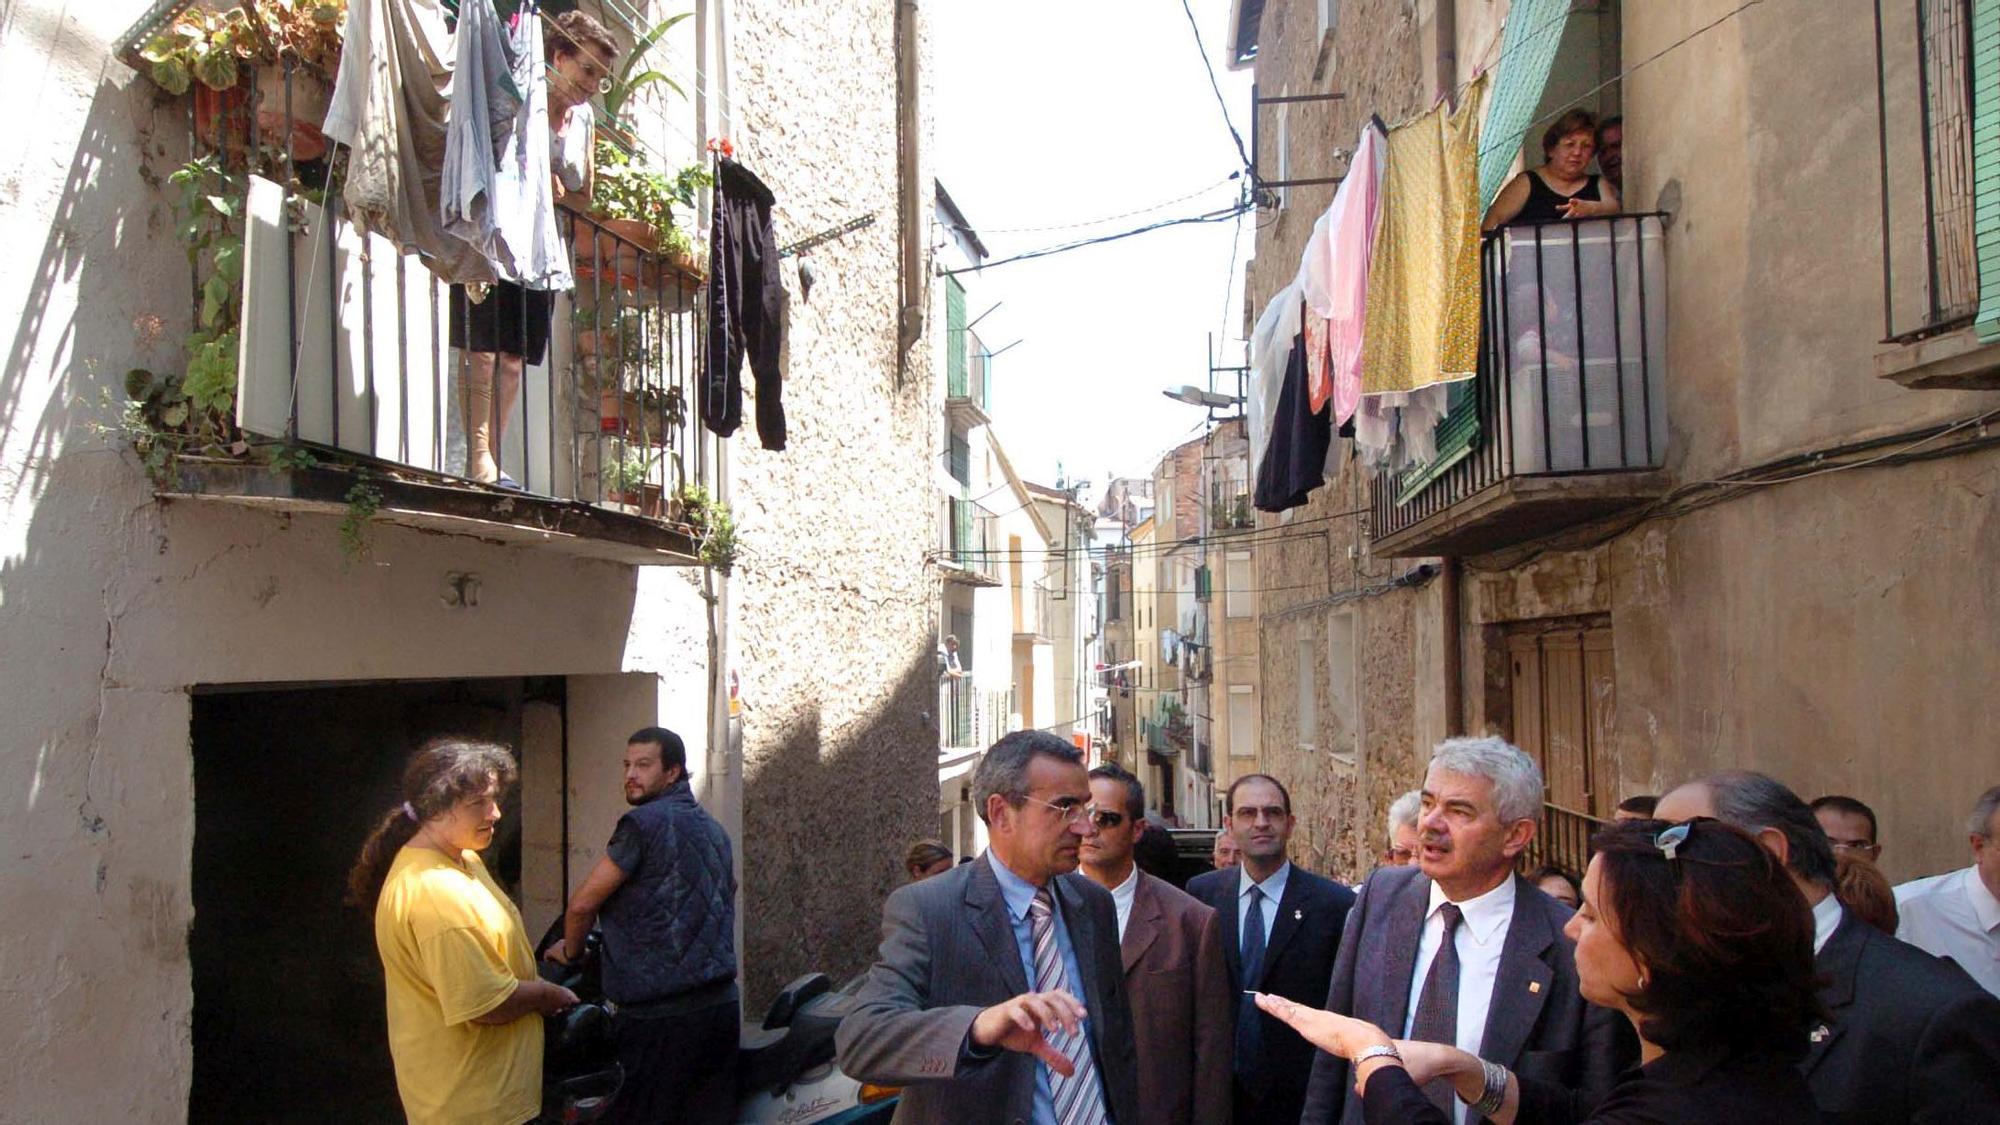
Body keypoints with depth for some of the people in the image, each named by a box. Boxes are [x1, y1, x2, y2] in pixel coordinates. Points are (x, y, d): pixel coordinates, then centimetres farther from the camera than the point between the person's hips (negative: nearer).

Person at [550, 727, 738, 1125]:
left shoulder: (643, 823, -10)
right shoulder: (714, 829, 17)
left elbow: (583, 904, -8)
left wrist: (570, 951, 11)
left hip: (659, 1016, -8)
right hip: (722, 1005, 8)